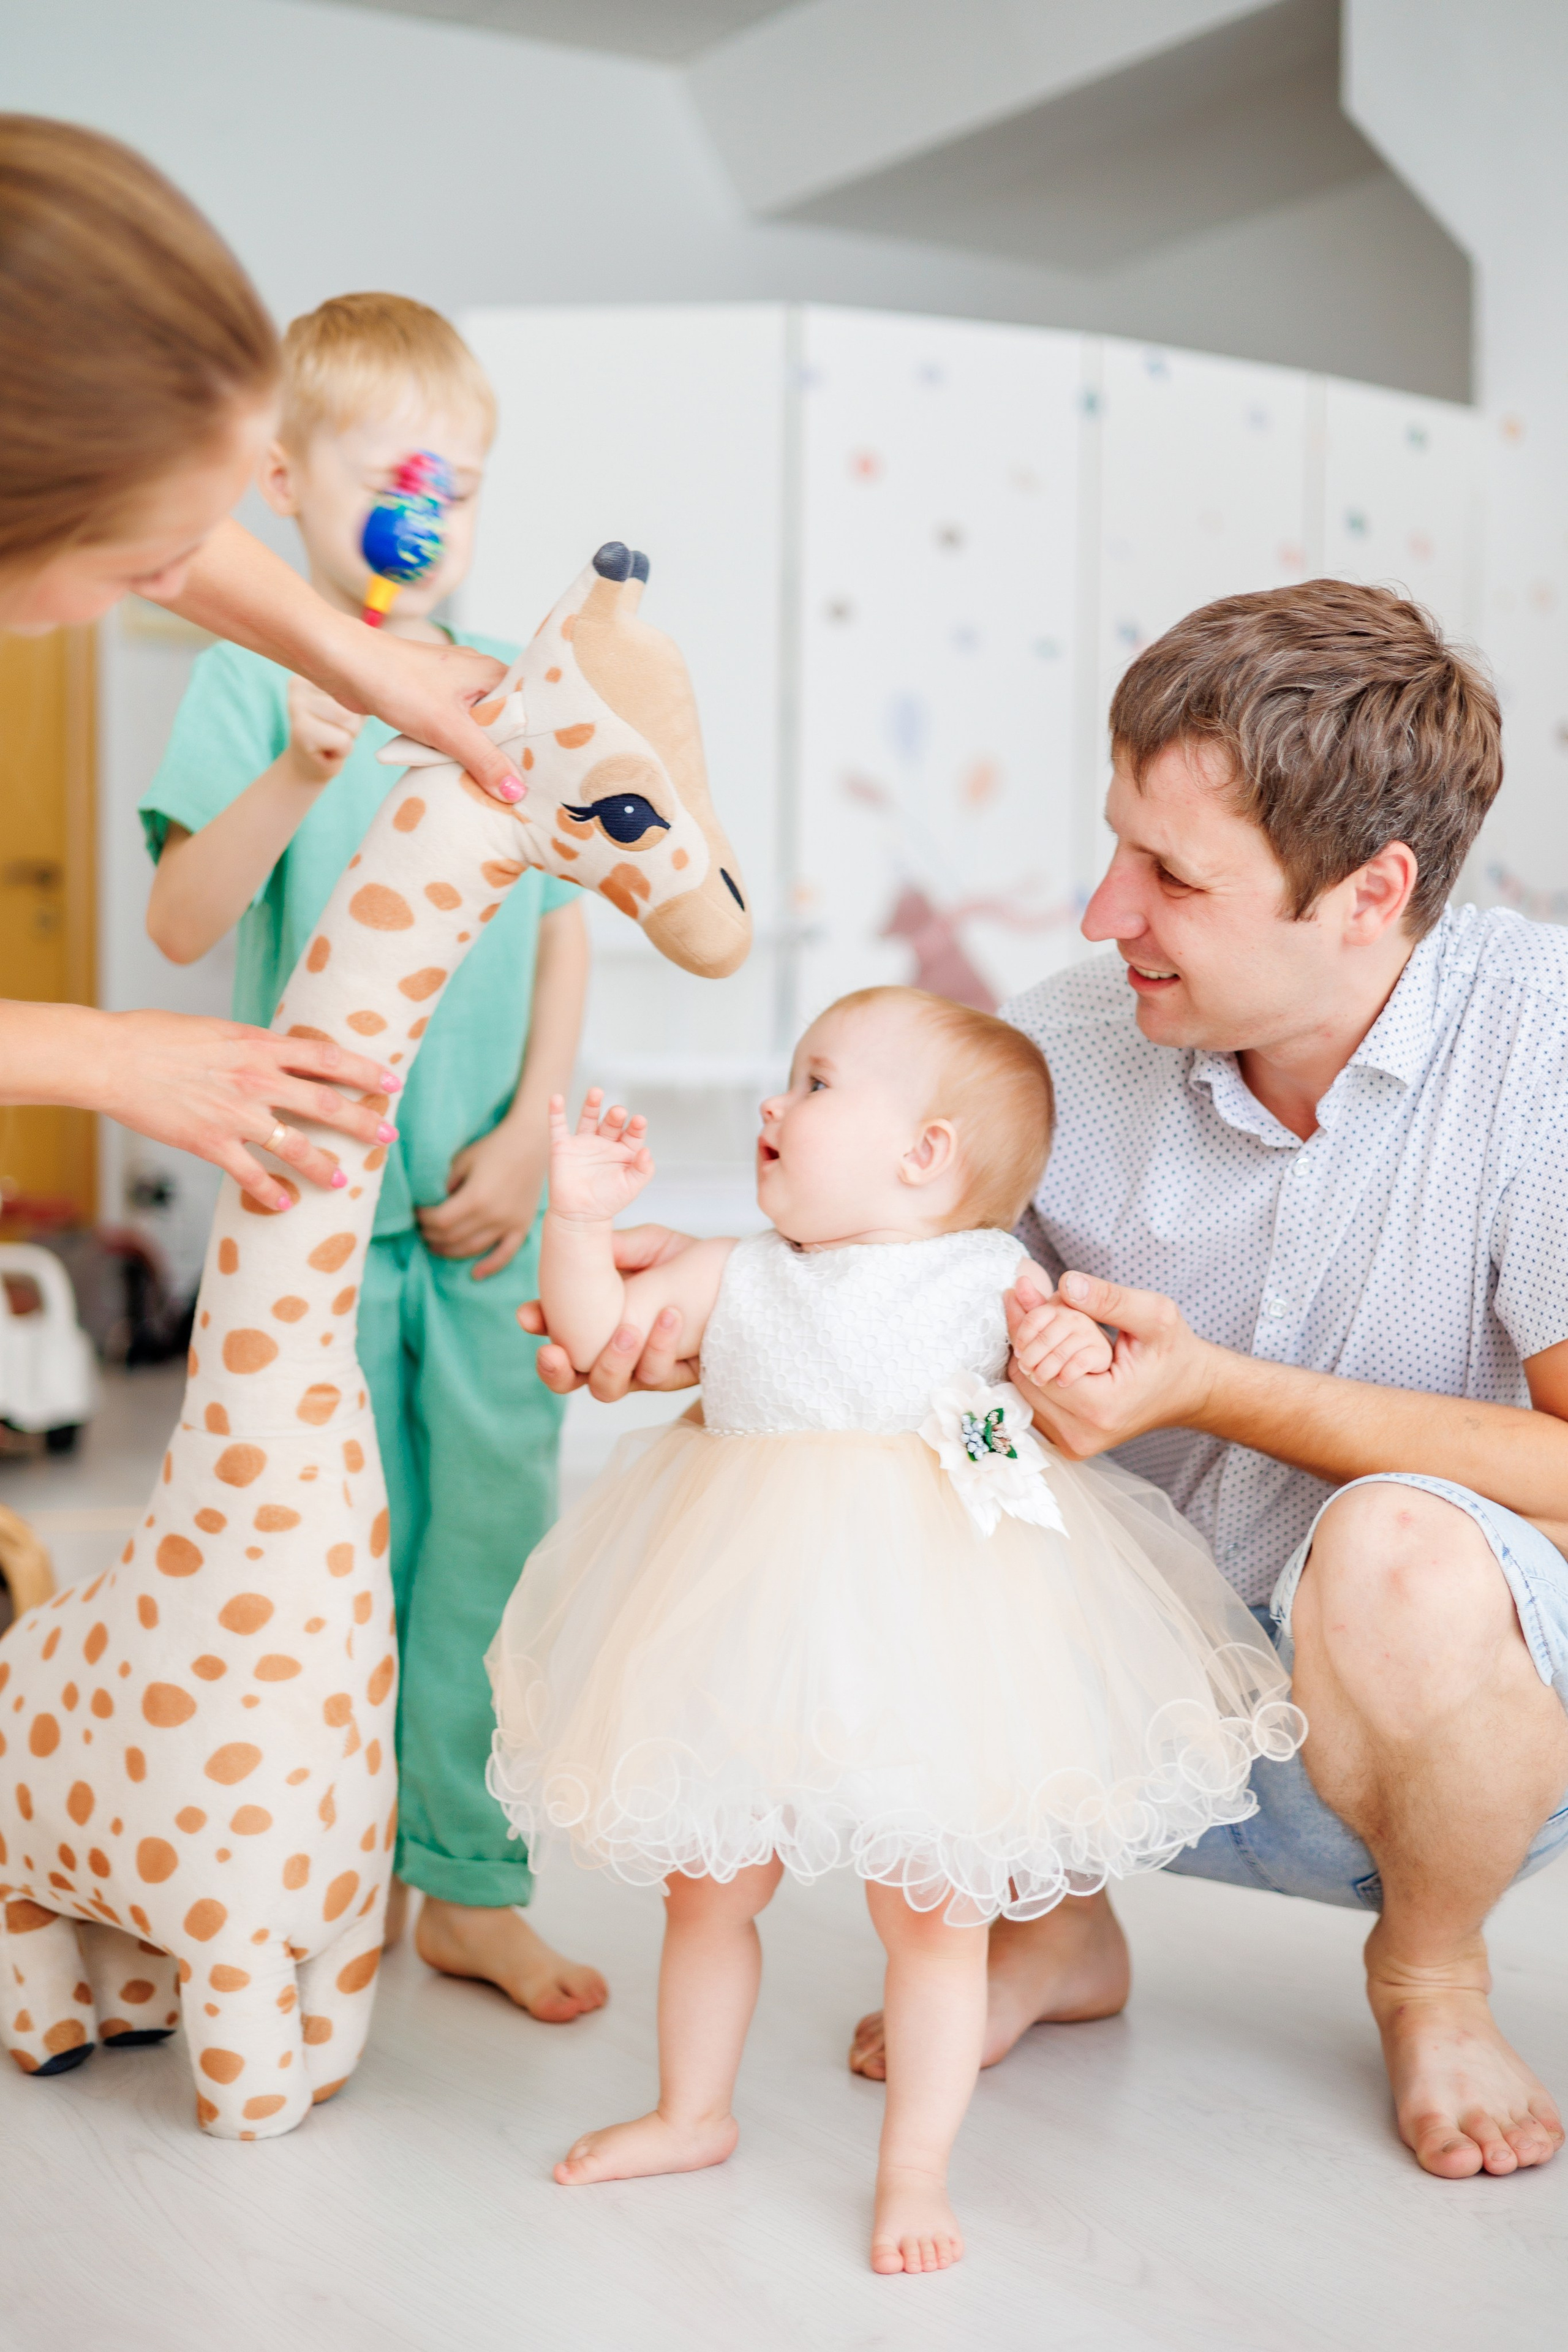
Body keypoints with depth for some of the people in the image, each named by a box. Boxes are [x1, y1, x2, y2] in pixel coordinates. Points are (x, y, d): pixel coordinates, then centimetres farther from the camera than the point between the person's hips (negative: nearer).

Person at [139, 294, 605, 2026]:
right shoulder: (253, 684, -2)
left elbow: (564, 930, 8)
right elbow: (180, 924, -12)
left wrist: (527, 1136, -1)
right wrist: (293, 778, -26)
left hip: (487, 1203, 3)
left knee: (492, 1537, 7)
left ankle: (473, 1887, 19)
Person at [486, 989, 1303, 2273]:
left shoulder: (995, 1279, 0)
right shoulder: (738, 1276, 7)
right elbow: (594, 1329, 7)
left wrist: (1077, 1352, -15)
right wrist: (584, 1217, -7)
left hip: (926, 1642, -3)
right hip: (751, 1636, 4)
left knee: (932, 1904, 3)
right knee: (707, 1880, 16)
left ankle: (916, 2171, 22)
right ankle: (693, 2113, 39)